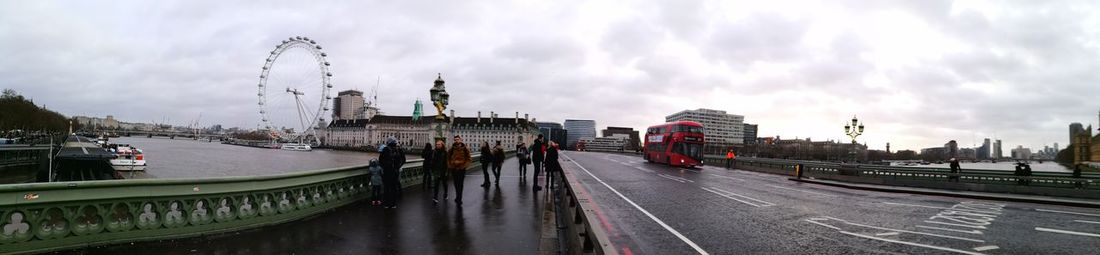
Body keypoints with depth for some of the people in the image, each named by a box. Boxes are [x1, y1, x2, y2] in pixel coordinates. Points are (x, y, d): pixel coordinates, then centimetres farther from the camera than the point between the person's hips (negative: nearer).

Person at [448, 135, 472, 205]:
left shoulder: (465, 149, -3)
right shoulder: (452, 148, 1)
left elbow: (468, 158, 1)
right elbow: (448, 157, 11)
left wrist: (465, 165, -9)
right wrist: (449, 165, 1)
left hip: (462, 168, -2)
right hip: (453, 168, 3)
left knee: (460, 184, -6)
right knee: (456, 184, 11)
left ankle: (458, 199, -5)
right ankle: (458, 198, 27)